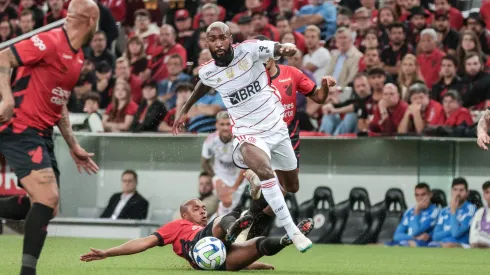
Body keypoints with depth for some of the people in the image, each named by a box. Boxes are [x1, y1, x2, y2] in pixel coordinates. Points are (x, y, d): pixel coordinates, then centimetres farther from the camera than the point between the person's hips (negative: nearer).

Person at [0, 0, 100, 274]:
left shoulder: (78, 57, 15)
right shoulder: (50, 42, -14)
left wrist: (74, 146, 21)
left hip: (42, 134, 10)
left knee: (48, 207, 9)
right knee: (48, 198, -20)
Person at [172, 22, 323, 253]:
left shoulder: (249, 50, -14)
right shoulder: (207, 71, -5)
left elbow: (279, 49, -26)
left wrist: (287, 48, -50)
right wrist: (185, 110, 30)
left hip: (277, 128, 2)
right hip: (248, 134, -2)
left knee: (292, 186, 18)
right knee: (263, 168, -35)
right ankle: (293, 233, -32)